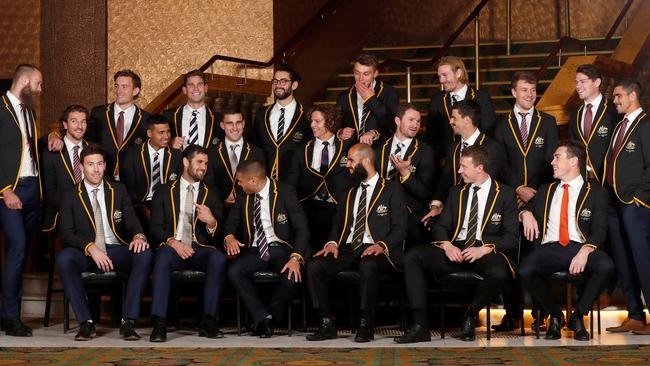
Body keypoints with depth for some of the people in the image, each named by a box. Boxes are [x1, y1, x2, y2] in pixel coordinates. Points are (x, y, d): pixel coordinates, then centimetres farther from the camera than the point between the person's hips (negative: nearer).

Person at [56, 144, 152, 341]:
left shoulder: (119, 191, 15)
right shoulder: (70, 196, 7)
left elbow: (132, 221, 6)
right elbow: (66, 234, -3)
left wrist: (138, 236, -20)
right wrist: (91, 247, -22)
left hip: (116, 250, 2)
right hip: (85, 253, -1)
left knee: (145, 255, -30)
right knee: (63, 258, -35)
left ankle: (128, 322, -32)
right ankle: (85, 323, -30)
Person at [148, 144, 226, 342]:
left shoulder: (211, 194, 18)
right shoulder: (164, 191, 14)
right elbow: (155, 228, 4)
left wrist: (211, 222, -13)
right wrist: (173, 242, -16)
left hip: (201, 249, 1)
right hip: (172, 247, -1)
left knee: (218, 258, -33)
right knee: (163, 257, -37)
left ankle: (208, 322, -30)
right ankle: (159, 324, -39)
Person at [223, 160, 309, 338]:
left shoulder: (285, 193, -6)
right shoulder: (244, 197, 8)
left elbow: (302, 228, -11)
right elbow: (231, 222, 16)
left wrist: (296, 258, -26)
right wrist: (229, 237, -10)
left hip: (280, 249, -3)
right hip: (254, 251, 4)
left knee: (293, 276, -34)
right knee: (233, 271, -27)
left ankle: (267, 320, -13)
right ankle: (263, 318, -22)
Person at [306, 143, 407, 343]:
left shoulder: (392, 190, 6)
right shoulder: (350, 193, 25)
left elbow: (399, 228, -3)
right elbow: (338, 224, 21)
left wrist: (382, 245, -22)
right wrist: (332, 242, -3)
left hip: (375, 251, -5)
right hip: (348, 249, 5)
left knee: (368, 266, -41)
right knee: (314, 266, -21)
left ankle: (365, 325, -28)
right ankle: (327, 324, -16)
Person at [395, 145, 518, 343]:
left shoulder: (505, 194, 4)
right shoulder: (456, 192, 18)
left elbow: (511, 236, -3)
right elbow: (440, 227, 14)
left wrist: (484, 249, -19)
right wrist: (447, 245, -10)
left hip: (487, 251, -4)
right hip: (455, 250, 4)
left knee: (498, 272, -39)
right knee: (412, 257, -18)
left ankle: (470, 317, -10)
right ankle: (420, 325, -24)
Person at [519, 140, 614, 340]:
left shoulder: (595, 192, 10)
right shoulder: (546, 190, 24)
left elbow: (599, 230, -1)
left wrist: (584, 252, -21)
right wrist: (526, 214, 6)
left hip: (581, 247, -2)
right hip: (549, 248, 2)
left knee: (606, 266, -35)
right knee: (525, 271, -31)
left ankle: (578, 316, -10)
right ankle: (555, 316, -4)